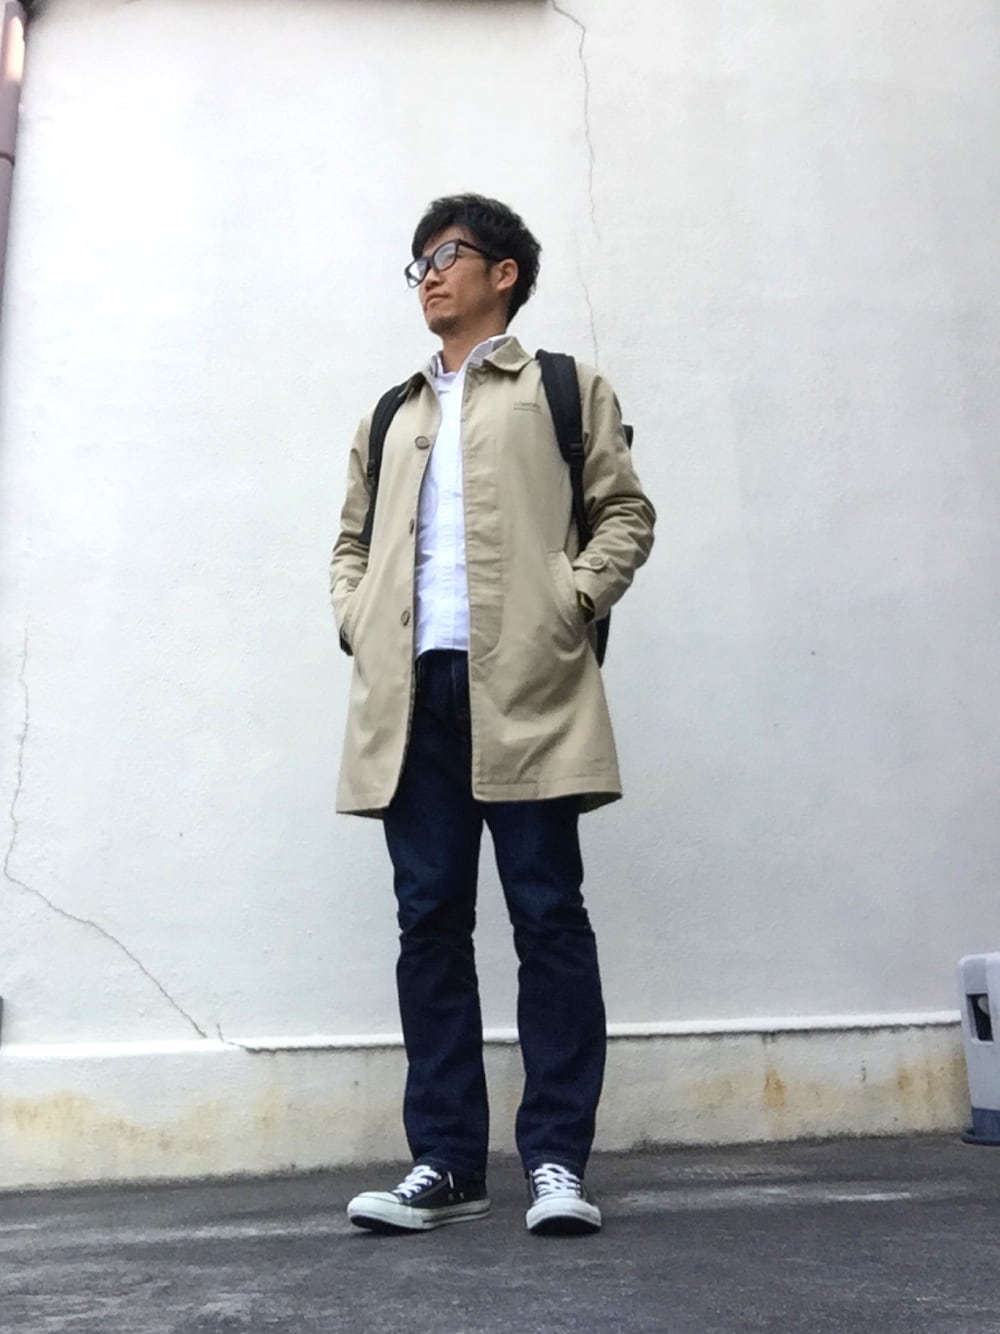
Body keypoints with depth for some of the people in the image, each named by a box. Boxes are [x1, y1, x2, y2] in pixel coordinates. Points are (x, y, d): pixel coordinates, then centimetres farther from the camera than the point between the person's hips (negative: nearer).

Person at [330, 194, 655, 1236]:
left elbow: (625, 512, 7)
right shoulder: (393, 415, 27)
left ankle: (557, 1158, 4)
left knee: (547, 915, -4)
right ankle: (444, 1162, 8)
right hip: (411, 689, 4)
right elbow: (352, 537, 25)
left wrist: (573, 603, -8)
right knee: (430, 920, 2)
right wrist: (356, 621, 6)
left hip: (523, 683, -4)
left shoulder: (564, 388, 15)